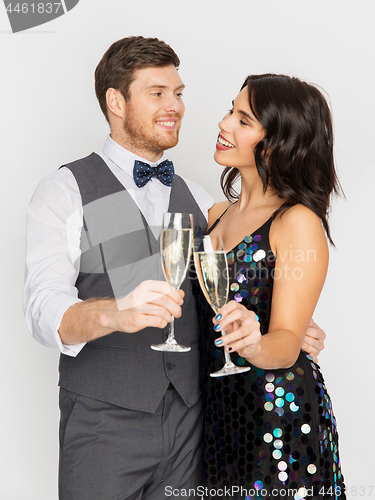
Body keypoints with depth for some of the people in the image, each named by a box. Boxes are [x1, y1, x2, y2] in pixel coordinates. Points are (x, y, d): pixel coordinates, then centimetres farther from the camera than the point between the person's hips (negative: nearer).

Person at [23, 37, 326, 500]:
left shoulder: (197, 200, 13)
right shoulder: (64, 191, -4)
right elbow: (45, 312, -16)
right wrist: (116, 312, -37)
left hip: (188, 424, 4)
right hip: (104, 424, -4)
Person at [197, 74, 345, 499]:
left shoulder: (298, 222, -14)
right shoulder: (215, 215, 7)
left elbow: (287, 345, -18)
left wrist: (254, 342, -36)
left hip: (278, 416, -6)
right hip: (217, 408, 6)